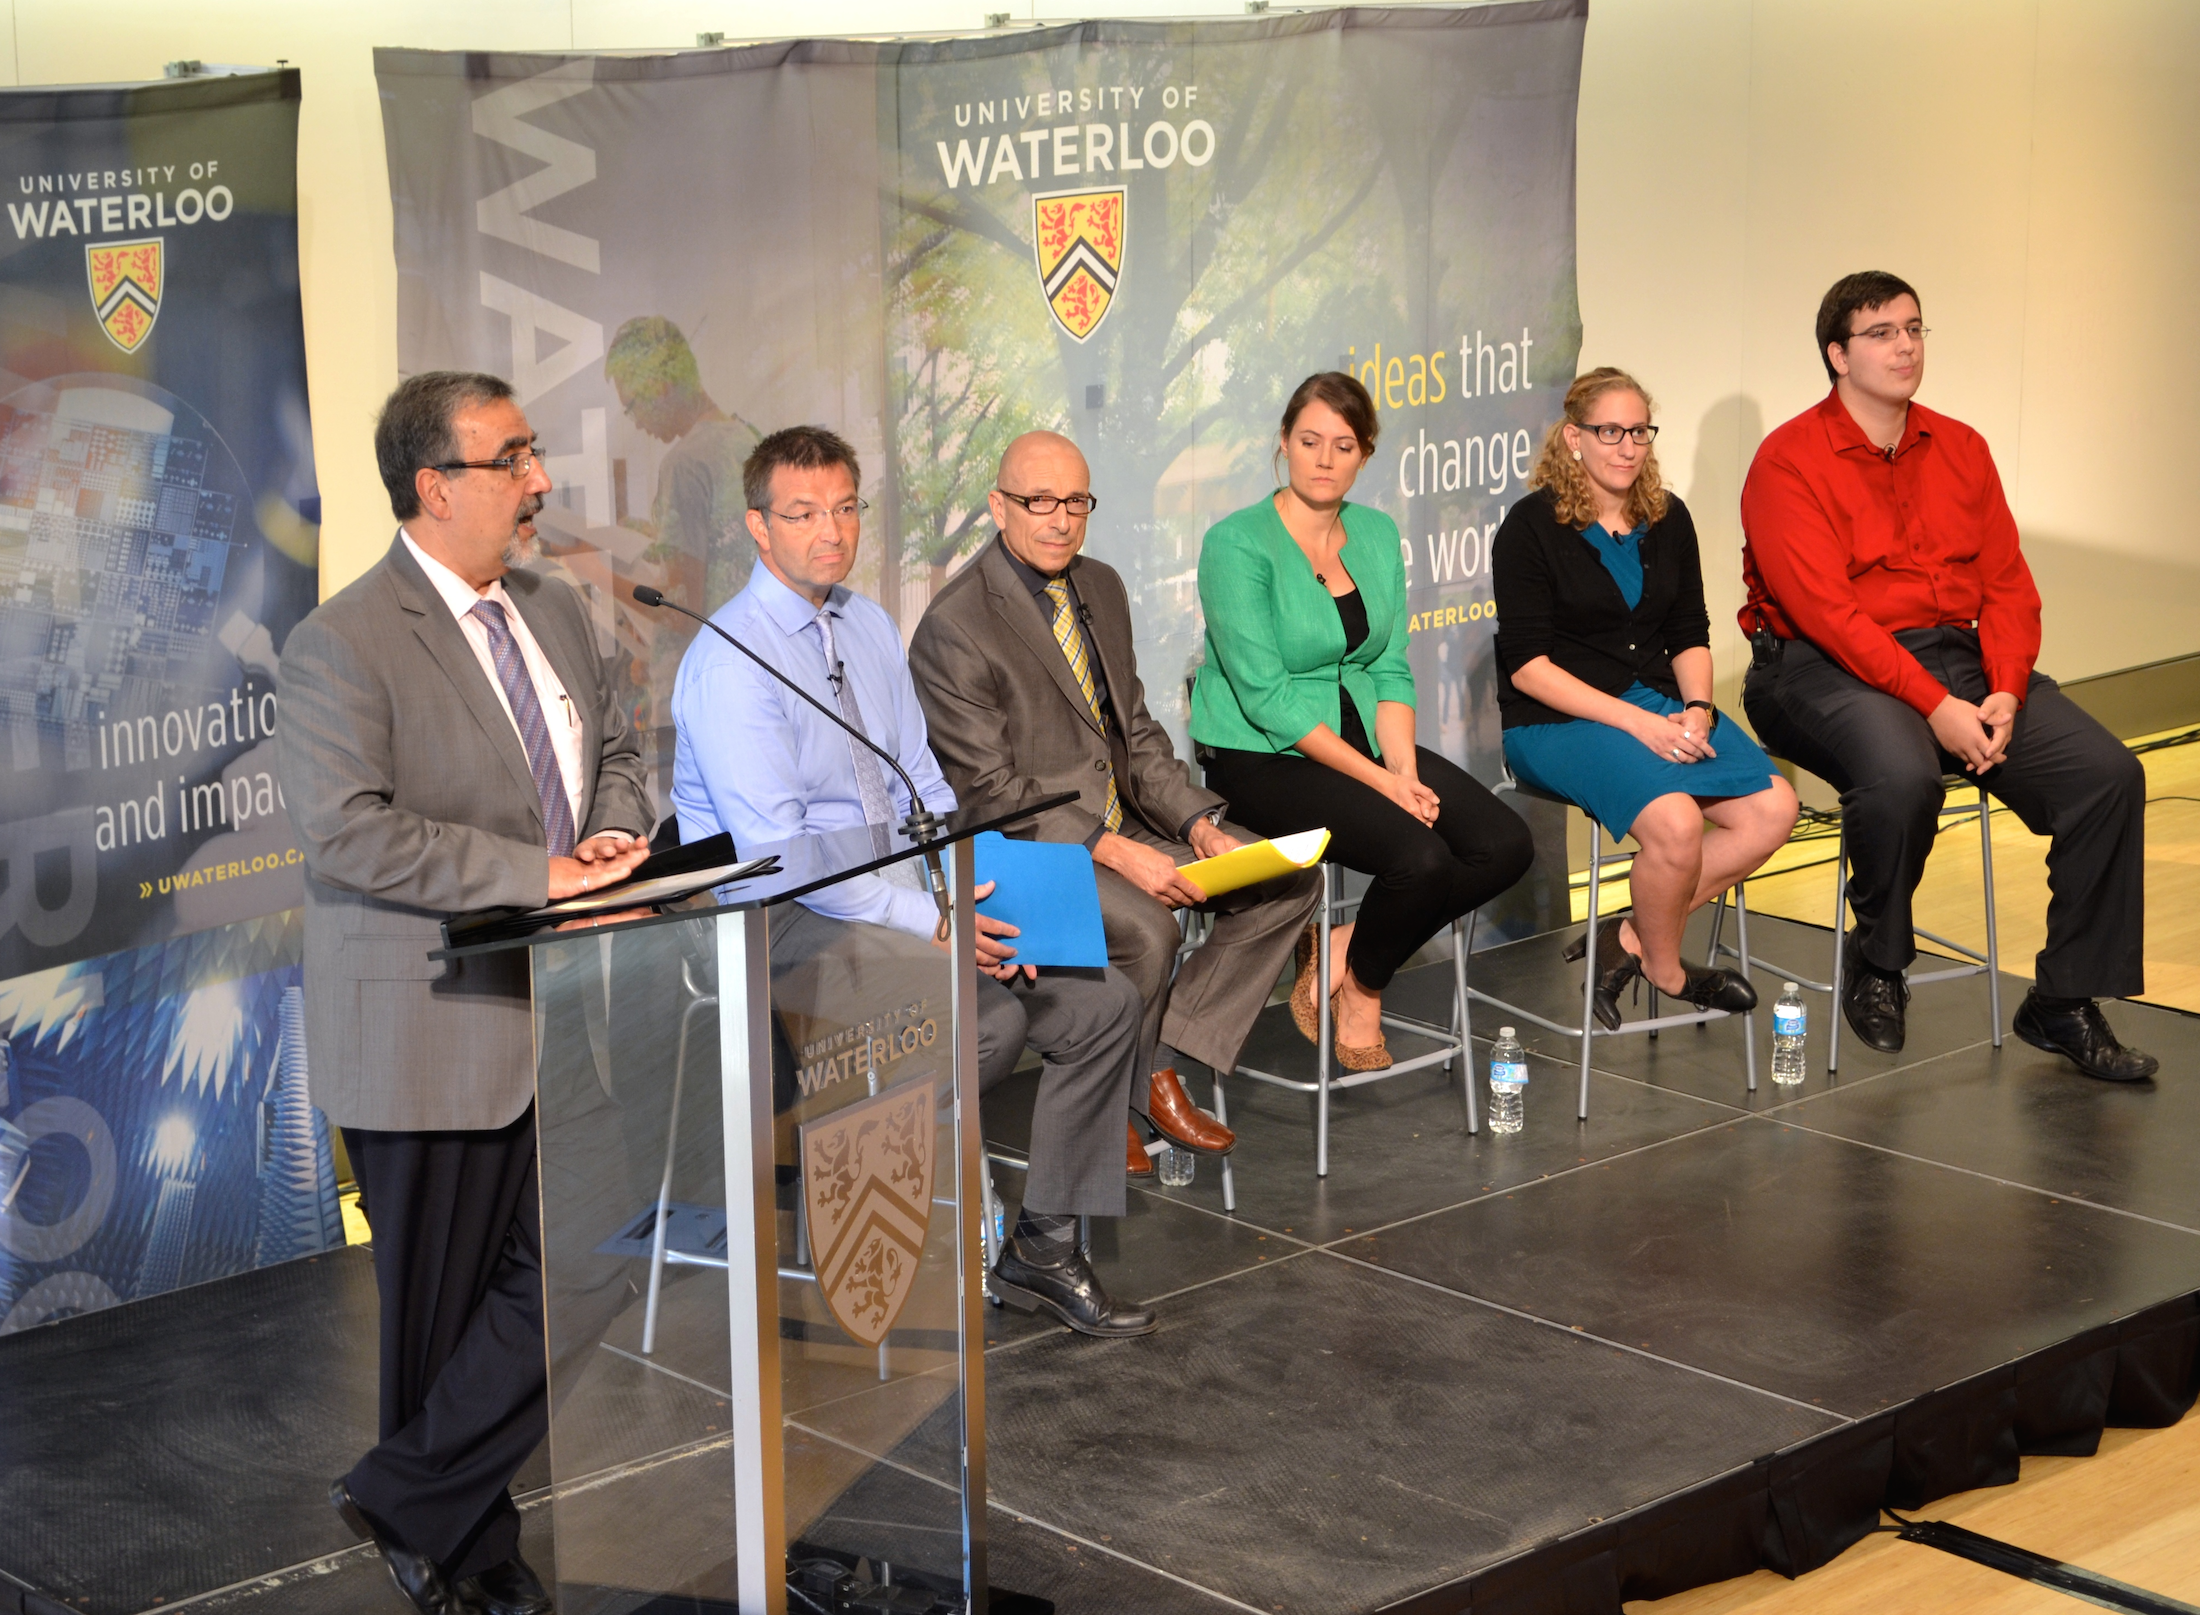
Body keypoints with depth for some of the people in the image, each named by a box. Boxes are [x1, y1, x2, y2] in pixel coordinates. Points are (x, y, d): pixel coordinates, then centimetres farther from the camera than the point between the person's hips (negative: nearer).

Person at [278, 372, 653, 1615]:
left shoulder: (556, 612, 12)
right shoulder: (343, 646, -13)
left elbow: (616, 748, 23)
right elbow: (347, 830, -22)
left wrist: (615, 833, 0)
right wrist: (536, 873, -22)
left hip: (561, 1020, 7)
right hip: (435, 1035, -6)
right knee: (447, 1311, 6)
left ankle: (414, 1499, 14)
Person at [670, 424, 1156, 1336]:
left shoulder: (869, 628, 11)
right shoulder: (730, 660, -14)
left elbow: (922, 789, 13)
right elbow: (773, 850, -20)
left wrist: (982, 898, -6)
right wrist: (930, 922, -23)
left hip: (891, 888, 8)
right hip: (781, 920, -8)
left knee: (1102, 999, -5)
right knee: (989, 1010, -30)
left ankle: (1044, 1245, 4)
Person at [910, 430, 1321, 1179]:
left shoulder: (1101, 588, 9)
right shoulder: (954, 628, -16)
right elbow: (991, 792, -19)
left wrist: (1198, 824, -3)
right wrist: (1117, 854, -26)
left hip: (1118, 826, 8)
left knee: (1289, 880, -4)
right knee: (1147, 929, -34)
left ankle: (1160, 1067, -2)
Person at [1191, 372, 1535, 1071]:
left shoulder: (1377, 535, 9)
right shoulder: (1237, 543, -13)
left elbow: (1391, 671, 9)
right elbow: (1267, 697, -18)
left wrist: (1405, 769, -10)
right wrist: (1379, 780, -20)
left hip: (1362, 738, 7)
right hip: (1262, 756, -7)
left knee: (1505, 846, -12)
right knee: (1421, 857, -28)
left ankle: (1347, 948, 4)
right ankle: (1360, 989, 2)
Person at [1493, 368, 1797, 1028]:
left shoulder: (1668, 520, 13)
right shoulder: (1531, 527, -5)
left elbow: (1689, 635, 17)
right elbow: (1526, 665, -11)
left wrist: (1696, 709, -5)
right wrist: (1636, 722, -18)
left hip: (1659, 704, 7)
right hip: (1556, 719, -6)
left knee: (1773, 807, -17)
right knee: (1675, 822, -32)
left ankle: (1633, 939, -6)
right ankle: (1666, 971, -4)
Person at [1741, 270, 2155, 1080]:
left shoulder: (1960, 451, 13)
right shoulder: (1789, 461, -6)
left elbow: (2008, 586, 9)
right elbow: (1825, 610, -16)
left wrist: (2004, 693, -10)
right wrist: (1933, 706, -23)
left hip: (1957, 658, 6)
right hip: (1827, 670, -6)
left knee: (2108, 773, -13)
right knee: (1902, 774, -38)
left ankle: (2065, 1004, -3)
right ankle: (1876, 967, -10)